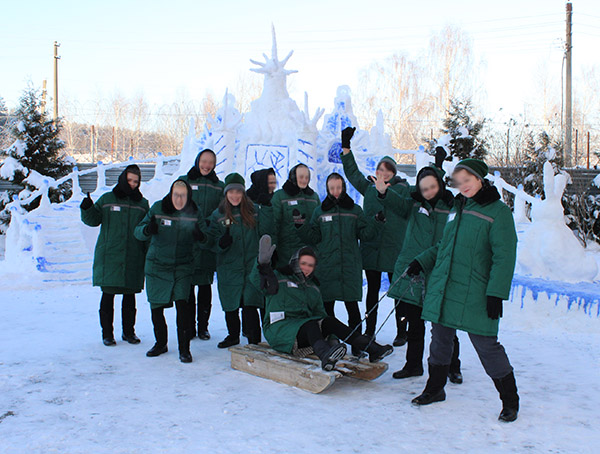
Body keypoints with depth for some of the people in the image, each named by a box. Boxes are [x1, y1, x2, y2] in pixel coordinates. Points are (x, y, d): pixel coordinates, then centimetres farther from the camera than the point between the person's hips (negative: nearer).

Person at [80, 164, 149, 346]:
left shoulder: (142, 204, 11)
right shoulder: (107, 199, 6)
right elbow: (93, 220, 4)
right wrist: (87, 209, -15)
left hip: (133, 258, 2)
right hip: (109, 257, -1)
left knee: (130, 295, 7)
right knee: (108, 294, -1)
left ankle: (129, 331, 19)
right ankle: (107, 333, 10)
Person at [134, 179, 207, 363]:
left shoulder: (194, 213, -5)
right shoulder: (158, 208, -7)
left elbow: (206, 237, -5)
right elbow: (138, 231, -8)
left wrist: (201, 236, -29)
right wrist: (147, 230, -31)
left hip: (183, 266, -1)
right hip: (157, 265, 1)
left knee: (181, 303, -14)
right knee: (156, 307, 7)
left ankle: (184, 348, -3)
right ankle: (160, 343, 29)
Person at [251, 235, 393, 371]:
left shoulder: (313, 289, 23)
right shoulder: (279, 278, 5)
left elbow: (320, 313, 21)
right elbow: (256, 281, -12)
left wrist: (332, 338, 7)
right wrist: (263, 264, -32)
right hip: (278, 329, -5)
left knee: (330, 321, -21)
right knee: (311, 325, -34)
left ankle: (373, 349, -31)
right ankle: (325, 356, -65)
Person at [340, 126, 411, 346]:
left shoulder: (402, 188, 2)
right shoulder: (369, 187, 10)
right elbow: (352, 173, 13)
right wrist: (346, 147, 8)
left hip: (394, 248, -3)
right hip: (370, 246, 3)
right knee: (372, 290, 13)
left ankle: (401, 332, 15)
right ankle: (369, 330, 24)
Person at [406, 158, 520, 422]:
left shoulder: (498, 211, -6)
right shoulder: (458, 208, 15)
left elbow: (504, 256, -11)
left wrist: (496, 293, -16)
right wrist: (422, 262, 13)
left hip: (475, 295, -6)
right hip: (442, 289, 6)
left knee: (486, 345, -1)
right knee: (440, 340, 14)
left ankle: (510, 400, 17)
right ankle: (435, 389, 32)